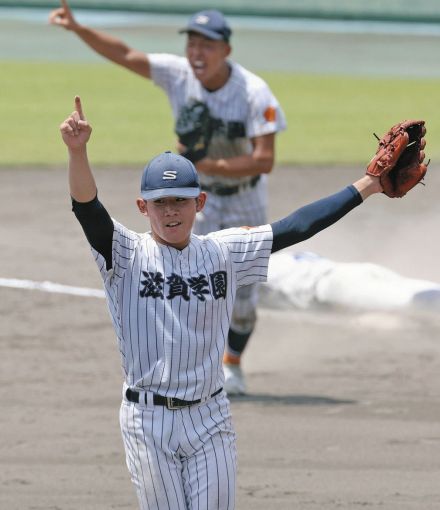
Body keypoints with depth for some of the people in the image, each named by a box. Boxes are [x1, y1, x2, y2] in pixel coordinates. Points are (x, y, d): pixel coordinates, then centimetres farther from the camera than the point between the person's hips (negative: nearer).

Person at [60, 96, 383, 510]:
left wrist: (366, 187, -1)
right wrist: (77, 151, -39)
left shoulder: (223, 252, 6)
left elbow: (294, 228, 4)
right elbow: (87, 208, -20)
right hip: (148, 422, -2)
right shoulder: (127, 255, -4)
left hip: (209, 418, 2)